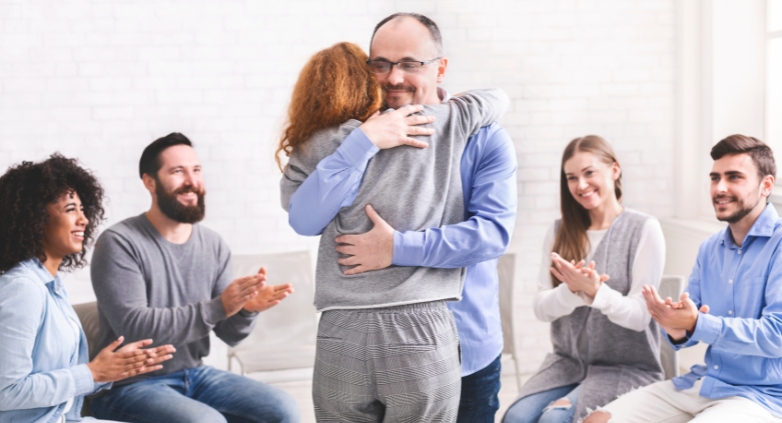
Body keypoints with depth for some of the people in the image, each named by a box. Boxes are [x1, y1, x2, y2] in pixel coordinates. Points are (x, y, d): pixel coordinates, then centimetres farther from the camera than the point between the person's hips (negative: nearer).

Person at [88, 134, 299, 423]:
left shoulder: (213, 245, 4)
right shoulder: (119, 243, -14)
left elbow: (230, 334, 4)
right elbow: (133, 327, -24)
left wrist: (246, 309, -20)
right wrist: (217, 308, -31)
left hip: (194, 375, 6)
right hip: (131, 385, -6)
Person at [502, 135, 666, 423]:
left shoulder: (644, 229, -8)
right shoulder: (561, 231, 6)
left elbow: (640, 315, -11)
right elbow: (541, 308, 0)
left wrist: (595, 292, -29)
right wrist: (572, 291, -21)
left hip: (627, 368, -4)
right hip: (567, 362, 4)